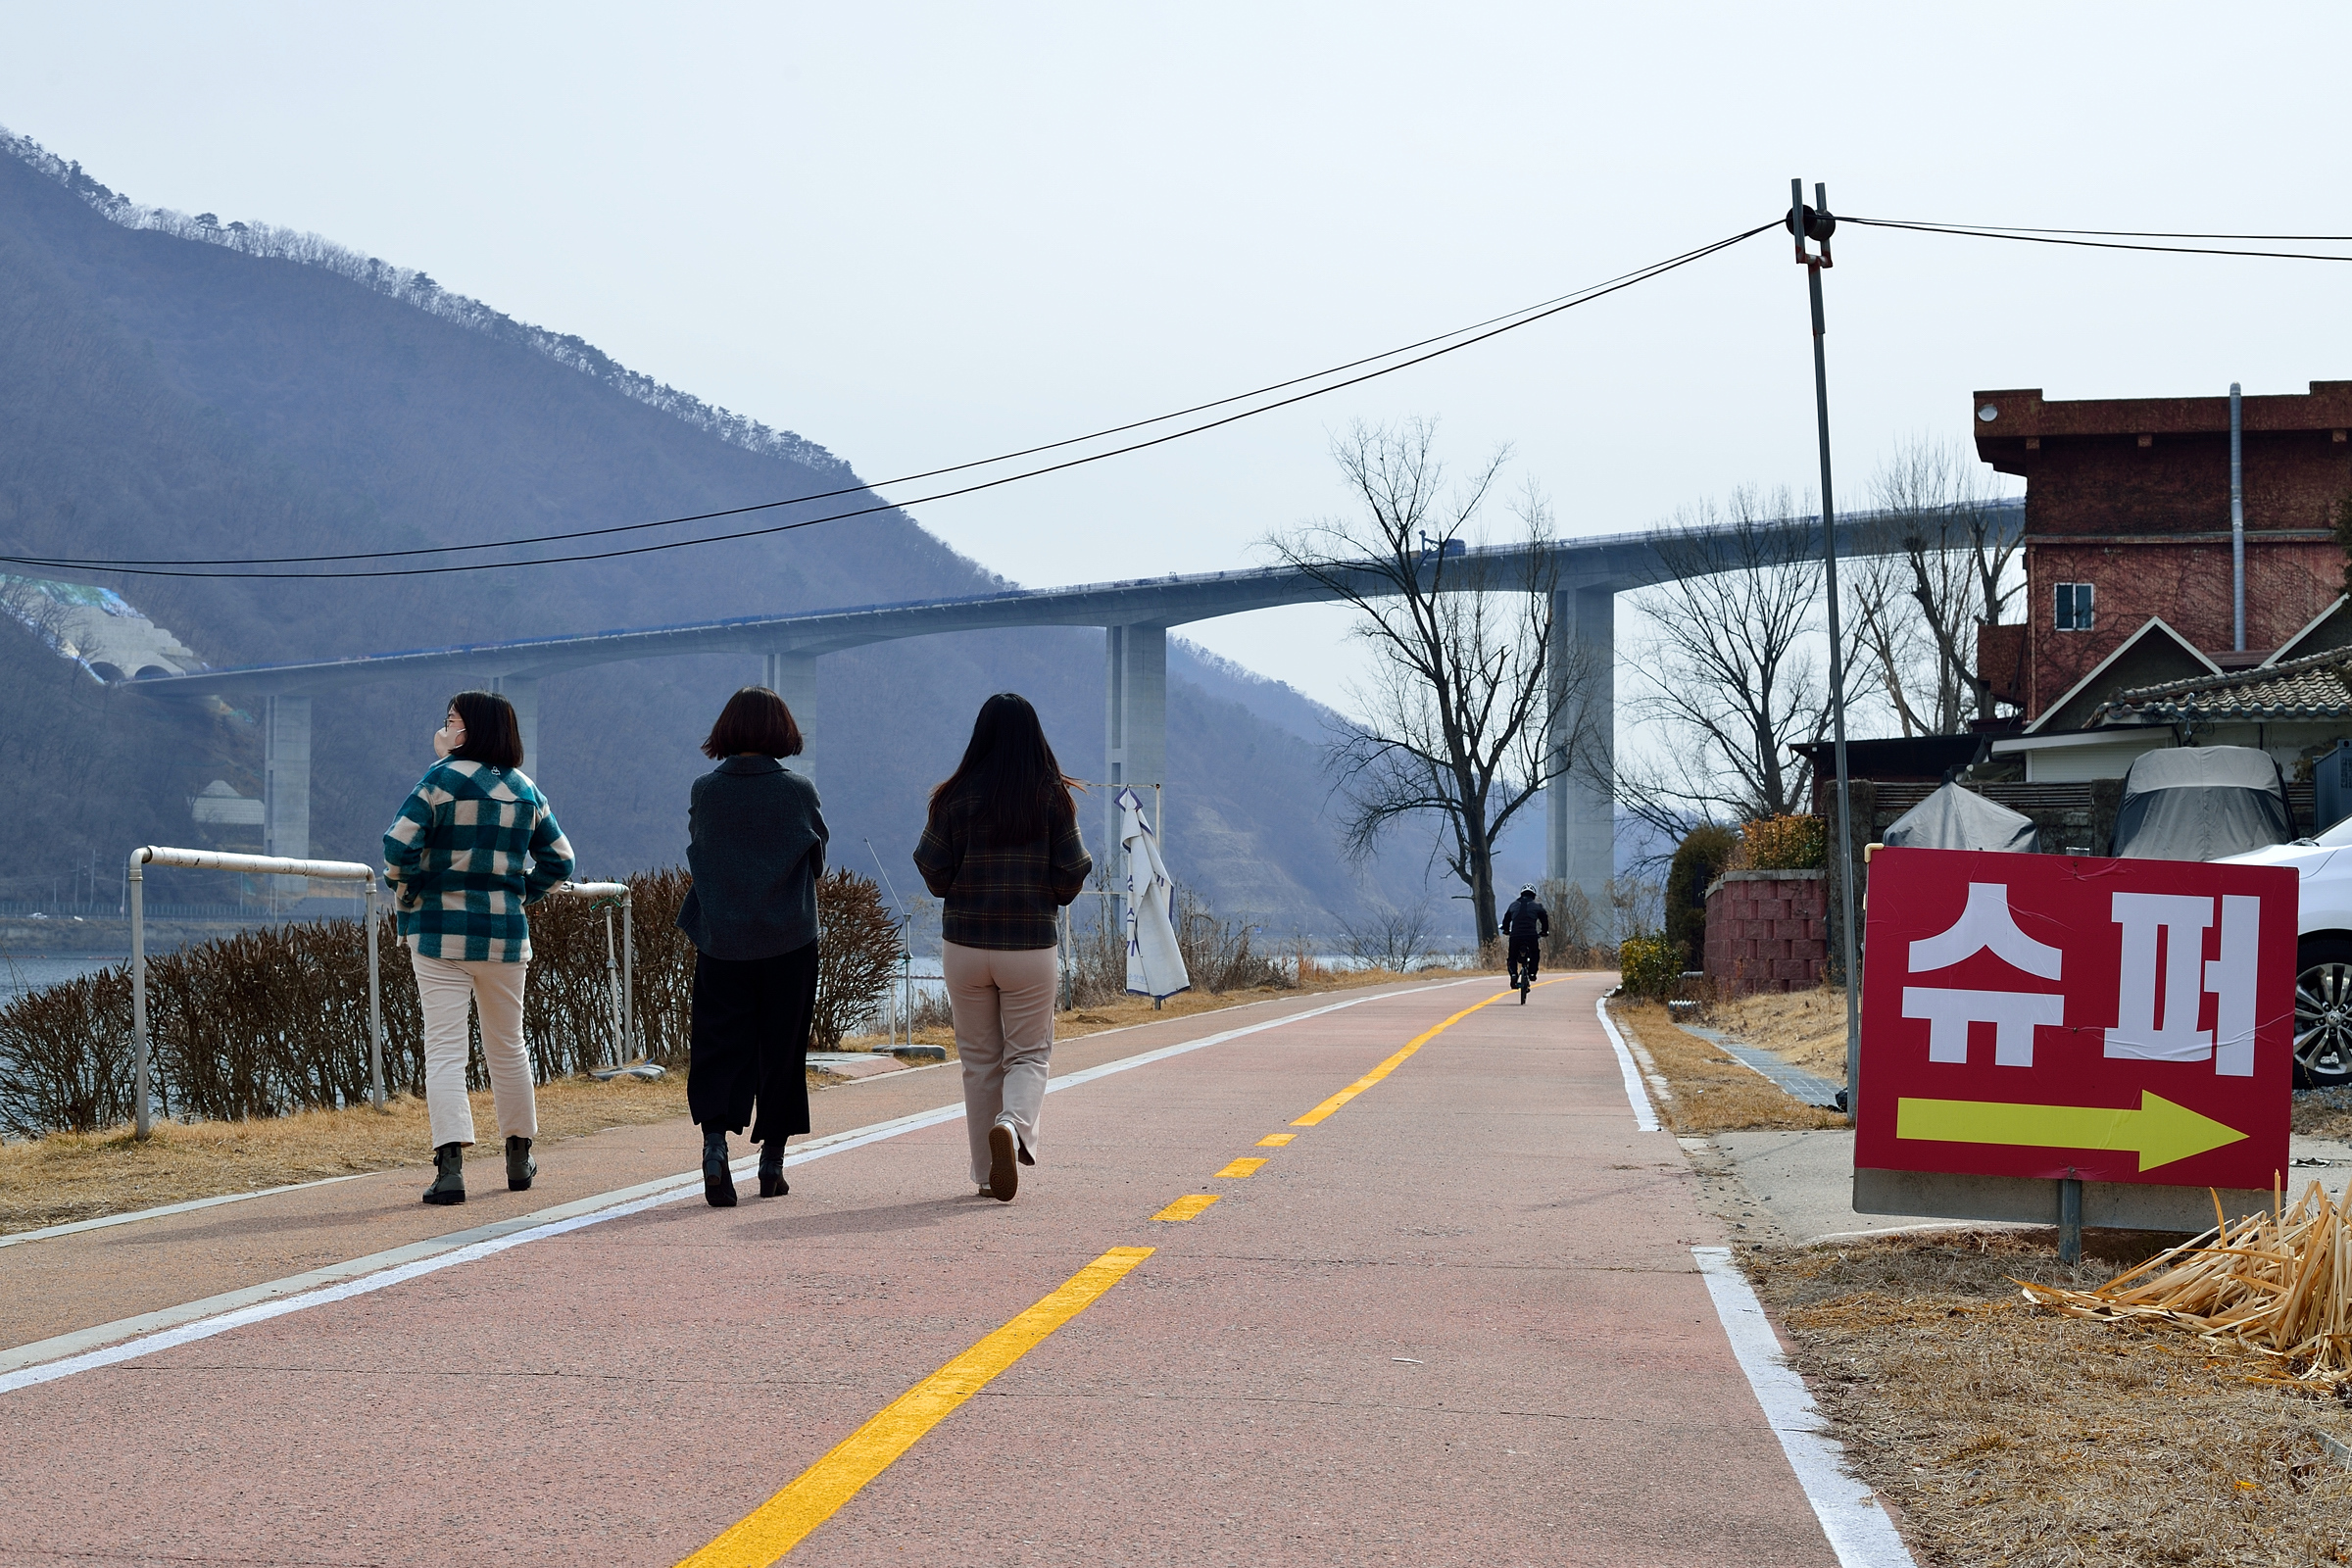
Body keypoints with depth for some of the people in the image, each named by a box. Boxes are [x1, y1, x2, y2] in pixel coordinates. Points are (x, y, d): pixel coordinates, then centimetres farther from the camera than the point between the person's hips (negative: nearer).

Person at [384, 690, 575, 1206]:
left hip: (439, 932, -4)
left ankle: (451, 1161, -19)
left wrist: (405, 894, -1)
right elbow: (559, 858, 11)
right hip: (505, 934, 4)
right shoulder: (526, 791, 7)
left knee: (444, 1048, -5)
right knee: (507, 1046, 18)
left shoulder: (441, 779, -9)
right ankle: (519, 1158, 28)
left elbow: (399, 844, -17)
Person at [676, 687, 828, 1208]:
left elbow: (697, 857, 7)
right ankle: (772, 1162, 14)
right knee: (781, 1049, 10)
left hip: (721, 943, 1)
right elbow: (817, 861, 4)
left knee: (718, 1047, 4)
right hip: (789, 940, -1)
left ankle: (715, 1144, -18)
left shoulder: (705, 791, -4)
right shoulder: (797, 791, -7)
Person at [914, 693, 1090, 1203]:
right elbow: (1071, 875, -5)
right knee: (1030, 1053, 9)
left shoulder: (955, 797, -6)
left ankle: (989, 1174, 15)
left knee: (979, 1059, 13)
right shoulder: (1053, 797, -6)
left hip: (965, 945, 1)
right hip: (1031, 946, -1)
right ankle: (1013, 1126, -21)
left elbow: (934, 873, -4)